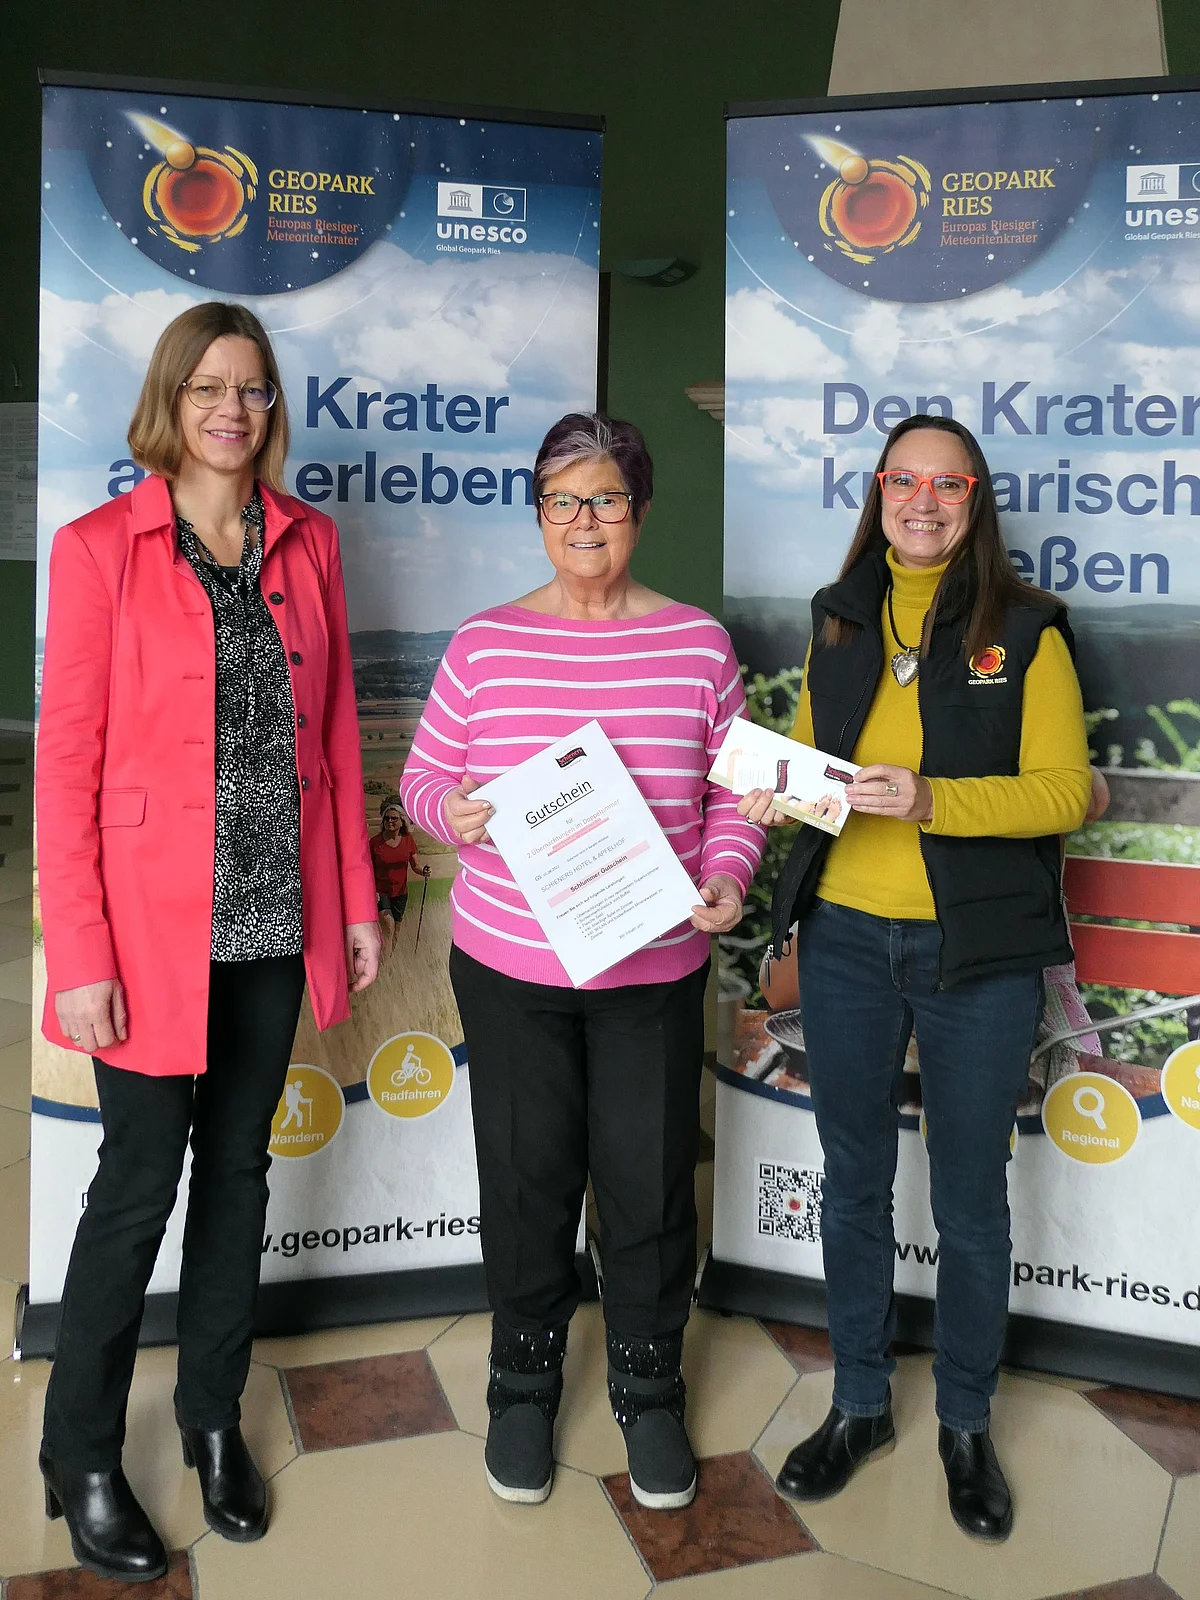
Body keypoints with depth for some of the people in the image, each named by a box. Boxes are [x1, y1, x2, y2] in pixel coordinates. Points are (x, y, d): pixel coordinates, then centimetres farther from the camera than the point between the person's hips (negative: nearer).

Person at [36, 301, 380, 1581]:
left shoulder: (308, 542, 7)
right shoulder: (100, 547, -6)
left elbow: (334, 730, 9)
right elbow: (66, 759, -9)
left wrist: (355, 899, 7)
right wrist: (80, 955, -13)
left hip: (275, 917, 4)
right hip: (153, 921, -4)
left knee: (239, 1168, 15)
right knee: (140, 1183, 6)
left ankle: (212, 1415, 35)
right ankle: (81, 1458, 28)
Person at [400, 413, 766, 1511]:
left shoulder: (699, 642, 0)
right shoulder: (484, 642, 0)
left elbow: (736, 790, 5)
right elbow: (422, 778, 5)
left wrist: (728, 875, -13)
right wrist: (454, 810, -17)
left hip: (655, 967, 0)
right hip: (510, 964, 0)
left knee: (651, 1180, 9)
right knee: (527, 1176, 11)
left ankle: (650, 1389, 34)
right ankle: (525, 1382, 36)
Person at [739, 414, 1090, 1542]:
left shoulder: (1024, 627, -4)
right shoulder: (838, 620, 8)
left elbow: (1065, 792, -11)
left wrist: (927, 799, -25)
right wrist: (777, 793, -7)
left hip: (979, 951, -3)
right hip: (846, 939, 3)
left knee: (970, 1203, 10)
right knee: (853, 1183, 15)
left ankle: (965, 1425, 32)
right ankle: (859, 1405, 35)